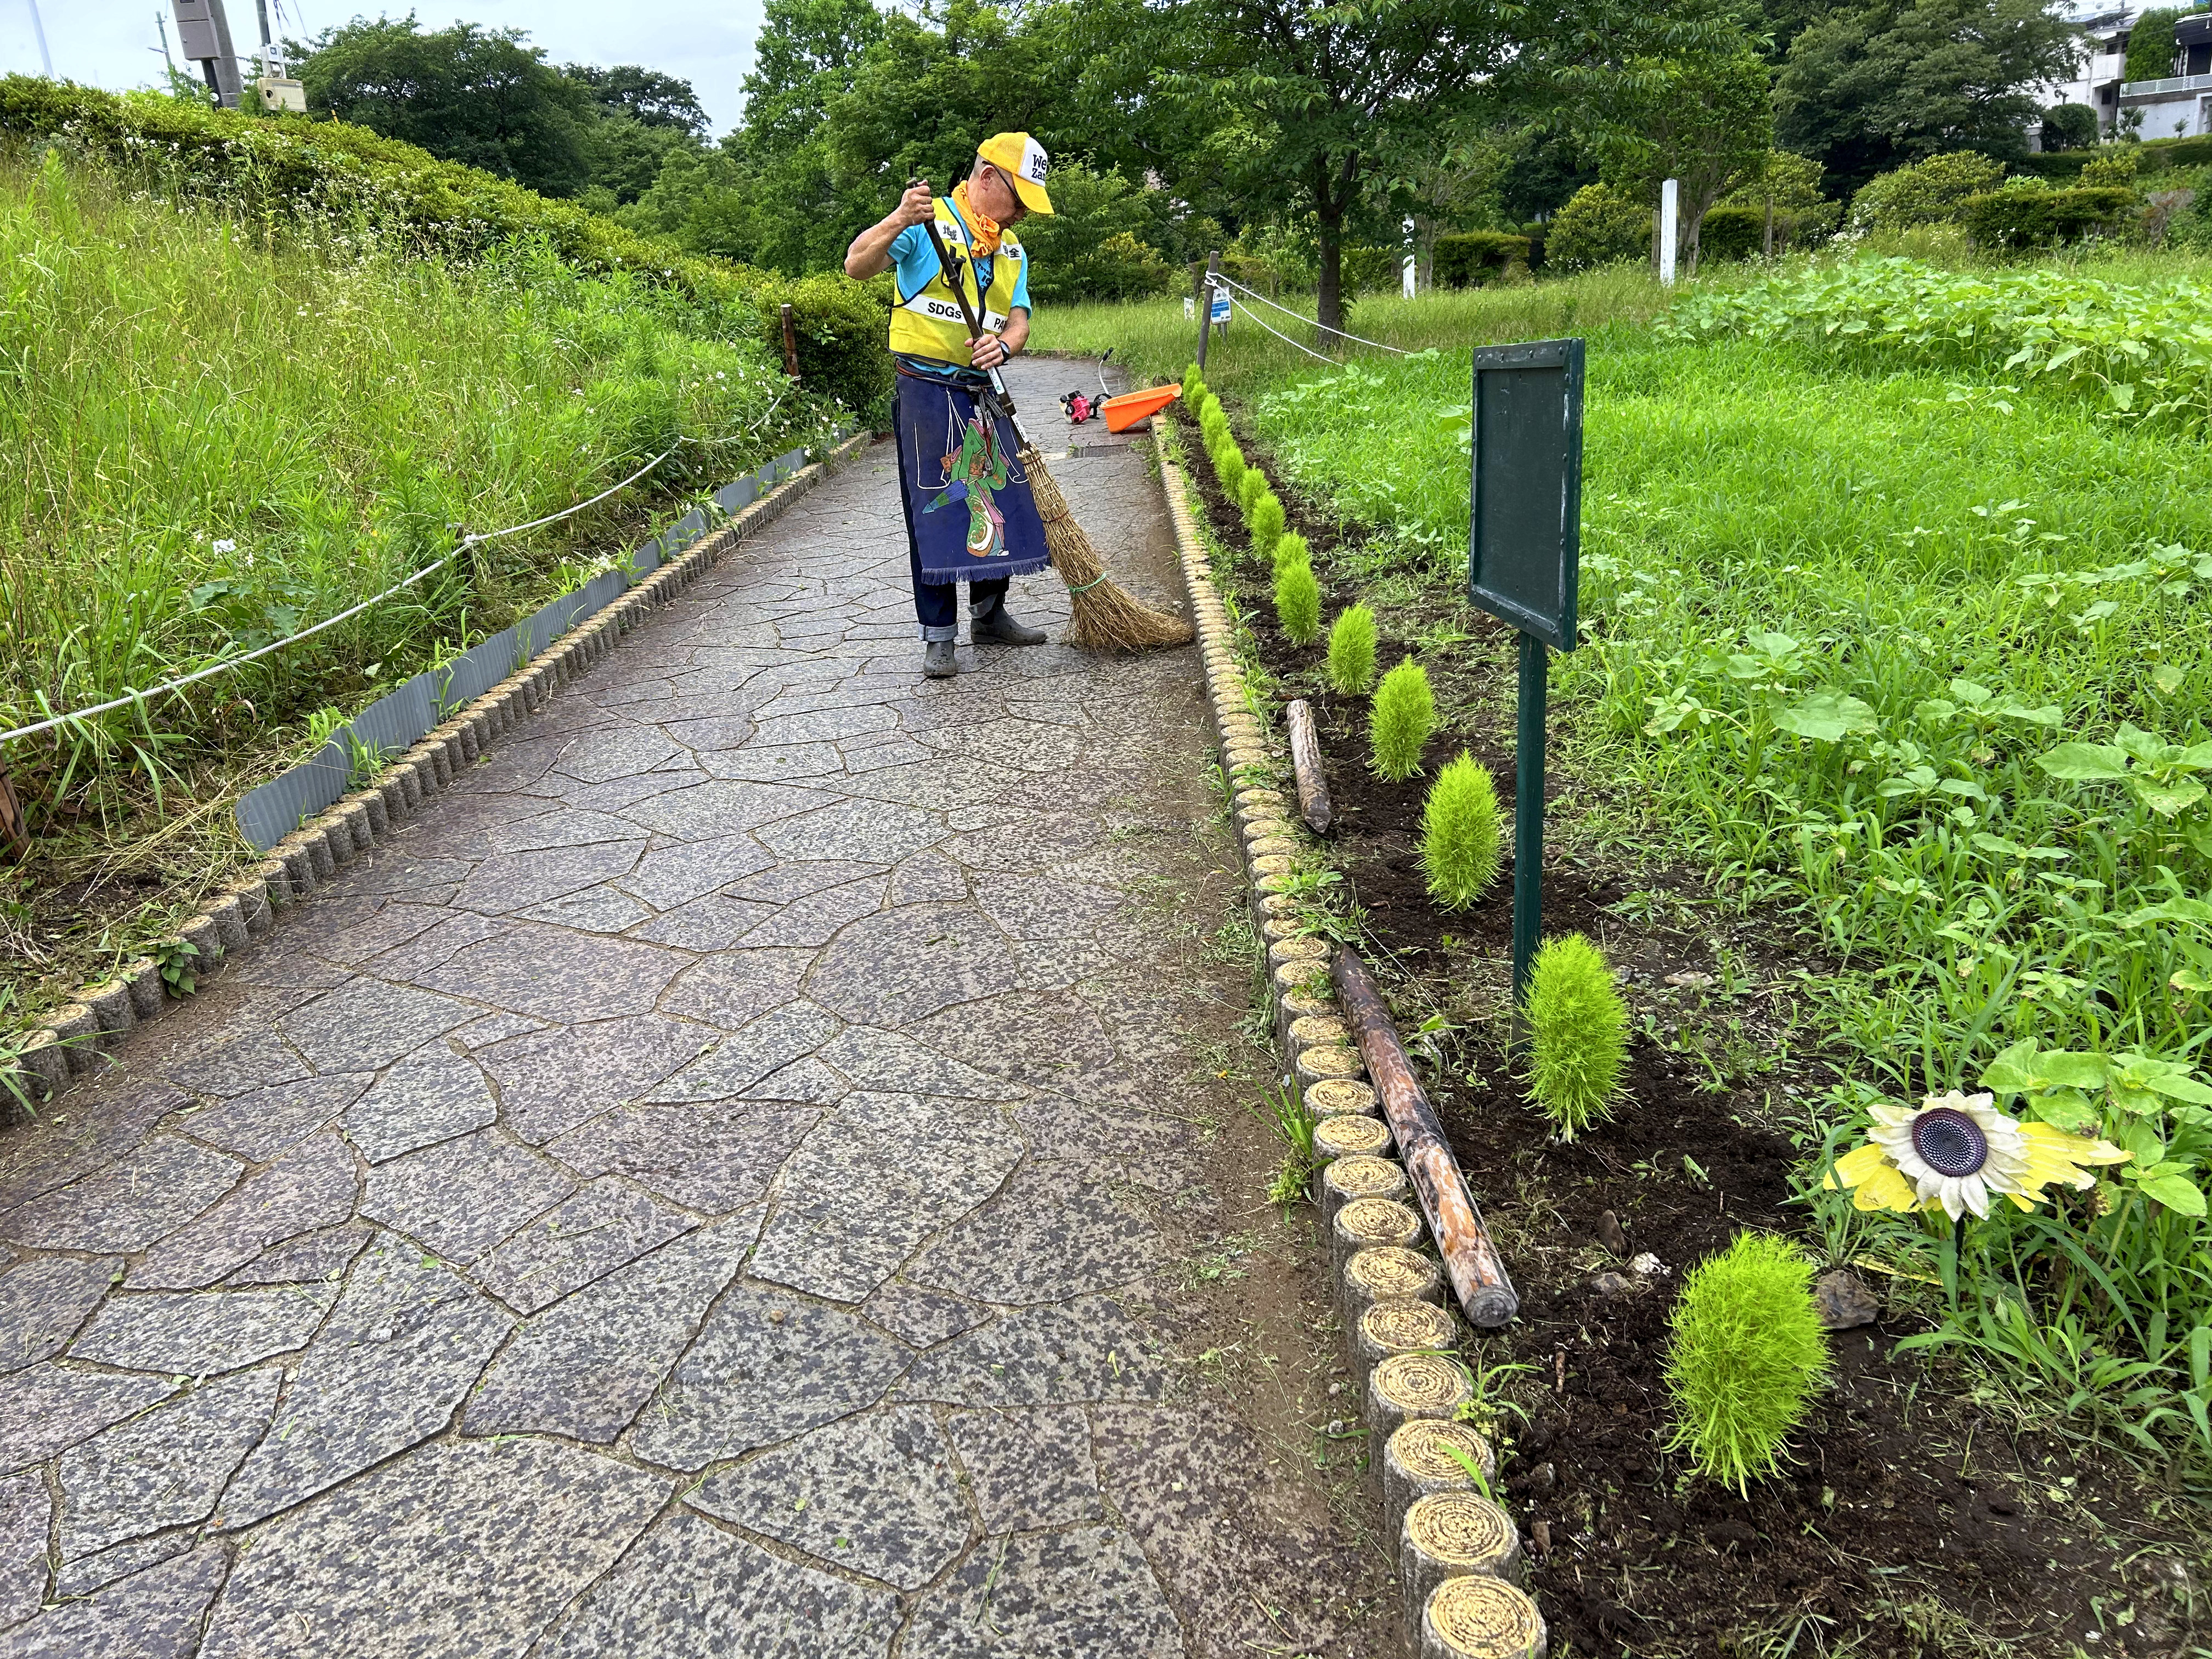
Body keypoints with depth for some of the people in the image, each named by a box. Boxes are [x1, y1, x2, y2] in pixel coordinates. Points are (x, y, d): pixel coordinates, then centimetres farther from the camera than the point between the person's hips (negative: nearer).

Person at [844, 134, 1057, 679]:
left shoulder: (1012, 250, 15)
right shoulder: (928, 223, -6)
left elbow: (1020, 322, 7)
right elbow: (857, 266, -15)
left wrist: (1003, 345, -16)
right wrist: (899, 221, -31)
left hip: (984, 393, 7)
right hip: (927, 390, -7)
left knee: (1001, 501, 10)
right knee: (934, 510, -5)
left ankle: (989, 614, 27)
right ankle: (939, 636, 2)